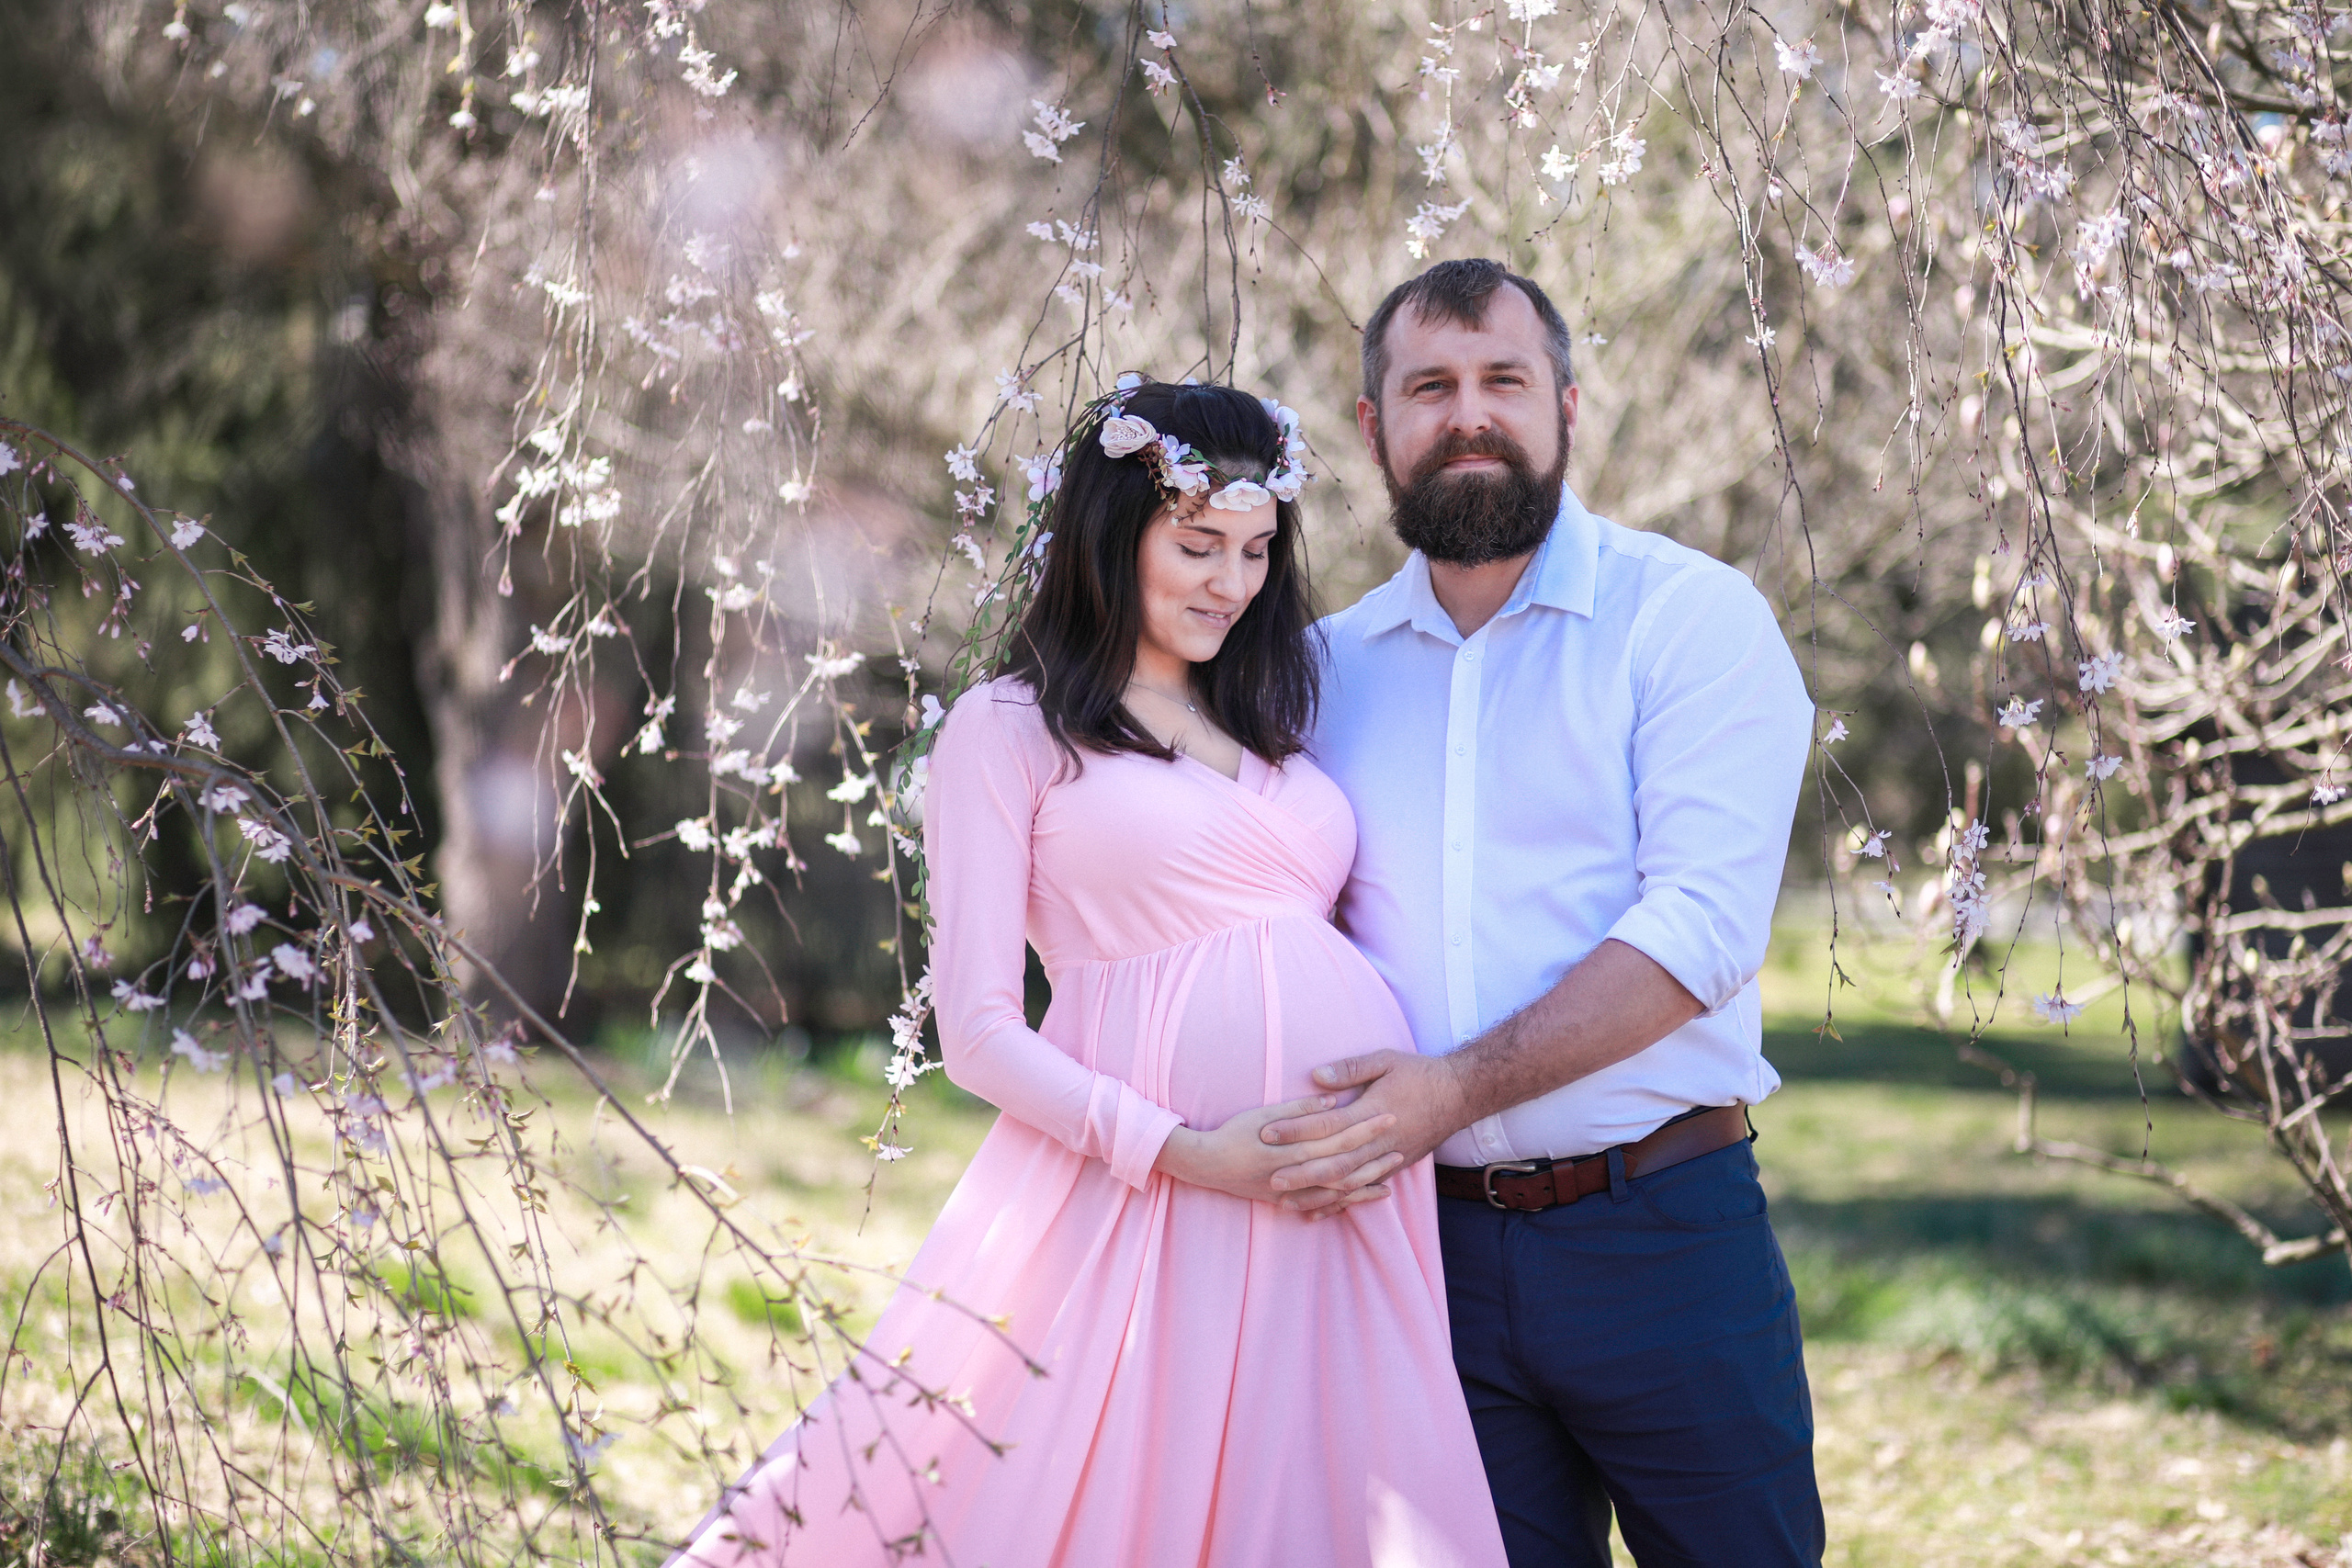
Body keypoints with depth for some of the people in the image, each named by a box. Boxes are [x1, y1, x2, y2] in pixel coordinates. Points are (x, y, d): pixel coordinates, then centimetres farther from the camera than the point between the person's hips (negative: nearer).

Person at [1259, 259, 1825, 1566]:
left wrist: (1460, 1086, -23)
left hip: (1662, 1235, -4)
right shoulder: (1330, 665, 11)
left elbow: (1703, 928, -15)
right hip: (1435, 1246, 4)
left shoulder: (1689, 616, -4)